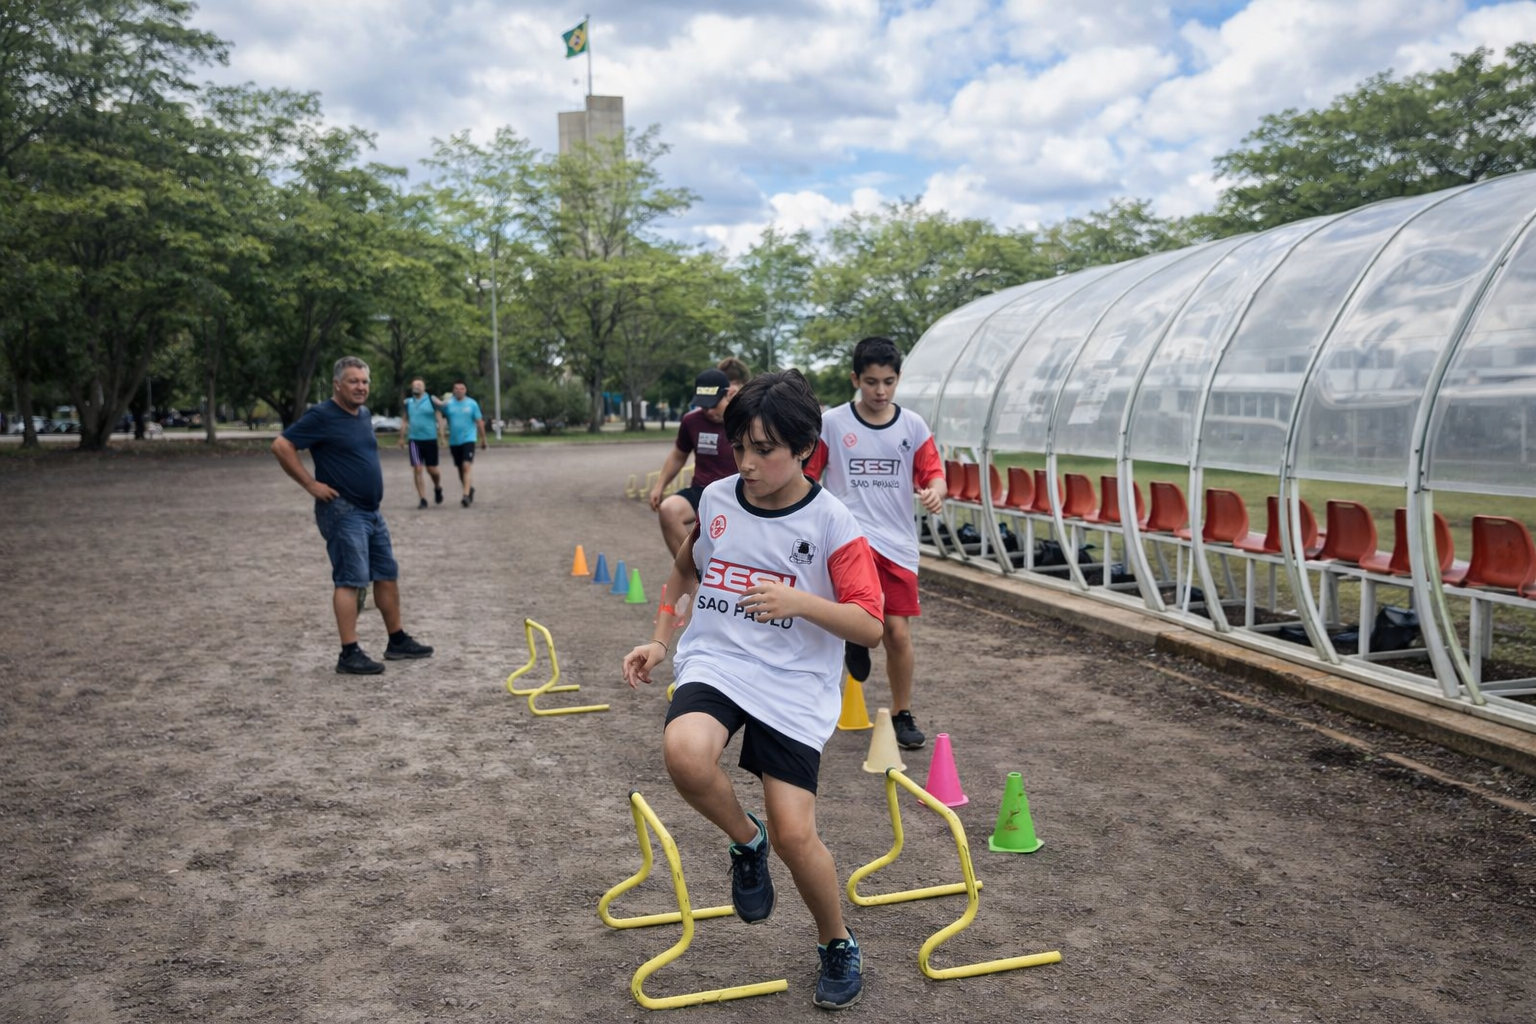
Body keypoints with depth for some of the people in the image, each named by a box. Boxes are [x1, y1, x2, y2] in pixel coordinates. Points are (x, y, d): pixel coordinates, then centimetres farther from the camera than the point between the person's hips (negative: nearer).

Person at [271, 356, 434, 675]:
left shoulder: (364, 415, 13)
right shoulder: (322, 416, -13)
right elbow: (281, 446, -17)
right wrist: (311, 484, -17)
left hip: (372, 511, 9)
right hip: (343, 512, -9)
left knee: (387, 575, 13)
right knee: (350, 581, -8)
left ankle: (398, 641, 23)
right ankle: (349, 654, -3)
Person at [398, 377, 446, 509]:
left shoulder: (432, 400, -2)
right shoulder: (407, 402, 9)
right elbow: (405, 421, 17)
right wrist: (402, 438, 16)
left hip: (430, 439, -2)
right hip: (414, 439, 2)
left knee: (432, 470, 3)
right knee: (417, 469, -6)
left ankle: (438, 488, 34)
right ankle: (423, 499, 0)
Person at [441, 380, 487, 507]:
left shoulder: (472, 404, -1)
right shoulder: (448, 404, 2)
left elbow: (479, 422, 4)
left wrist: (483, 440, 7)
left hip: (468, 439, -3)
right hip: (454, 442, 3)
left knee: (466, 466, -17)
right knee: (460, 468, 12)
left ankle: (466, 495, -23)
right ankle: (469, 490, 31)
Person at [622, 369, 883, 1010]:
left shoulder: (830, 523, -9)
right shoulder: (716, 500, 3)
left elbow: (870, 628, -11)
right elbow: (685, 569, 23)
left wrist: (800, 603, -27)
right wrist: (660, 641, 13)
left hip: (793, 686, -2)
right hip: (715, 665, 3)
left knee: (794, 835, -6)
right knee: (684, 753, -31)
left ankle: (838, 945, 26)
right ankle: (745, 842, 3)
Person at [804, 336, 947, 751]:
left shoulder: (913, 425, 4)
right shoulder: (832, 422, -2)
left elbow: (934, 475, 3)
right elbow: (807, 477, 5)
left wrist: (935, 492, -20)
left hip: (898, 541, 3)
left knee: (898, 632, 5)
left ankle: (902, 714, 26)